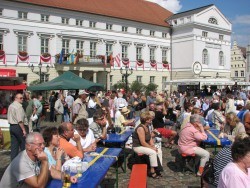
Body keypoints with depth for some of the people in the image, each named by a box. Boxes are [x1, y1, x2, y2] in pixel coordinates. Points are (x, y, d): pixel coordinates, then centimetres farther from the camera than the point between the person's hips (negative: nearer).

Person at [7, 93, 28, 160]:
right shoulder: (18, 106, -17)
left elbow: (9, 117, 19)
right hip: (19, 127, -9)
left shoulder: (10, 106, 13)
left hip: (12, 126, 9)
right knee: (23, 145, 3)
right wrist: (24, 130, -20)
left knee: (14, 145, 12)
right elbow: (20, 120, -22)